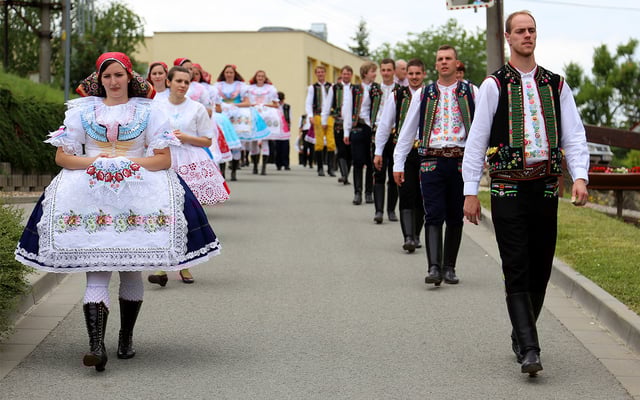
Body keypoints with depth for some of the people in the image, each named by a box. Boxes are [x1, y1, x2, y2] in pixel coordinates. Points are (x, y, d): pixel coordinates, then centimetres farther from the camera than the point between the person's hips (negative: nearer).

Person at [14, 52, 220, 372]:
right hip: (91, 195, 0)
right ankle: (96, 345, -22)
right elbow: (62, 156, 8)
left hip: (139, 195, 0)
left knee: (131, 268, 3)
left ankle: (126, 338, 18)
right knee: (96, 270, -12)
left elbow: (163, 159, 2)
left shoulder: (148, 112, 9)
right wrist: (93, 161, -9)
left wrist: (128, 162, -11)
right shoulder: (82, 111, 12)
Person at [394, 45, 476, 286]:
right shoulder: (424, 95, 10)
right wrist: (398, 164, 8)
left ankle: (449, 267, 16)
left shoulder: (470, 93, 7)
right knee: (434, 216, -10)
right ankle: (434, 267, -18)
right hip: (431, 160, 0)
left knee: (455, 218, 7)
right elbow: (407, 130, 12)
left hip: (461, 161, 0)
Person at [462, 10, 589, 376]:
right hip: (508, 188, -3)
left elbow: (575, 135, 7)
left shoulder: (556, 85, 11)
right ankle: (529, 350, -14)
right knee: (517, 272, -10)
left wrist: (580, 177, -9)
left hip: (546, 188, 3)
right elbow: (477, 138, 2)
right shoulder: (494, 85, 2)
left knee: (541, 270, 7)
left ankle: (522, 335, 25)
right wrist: (471, 191, -2)